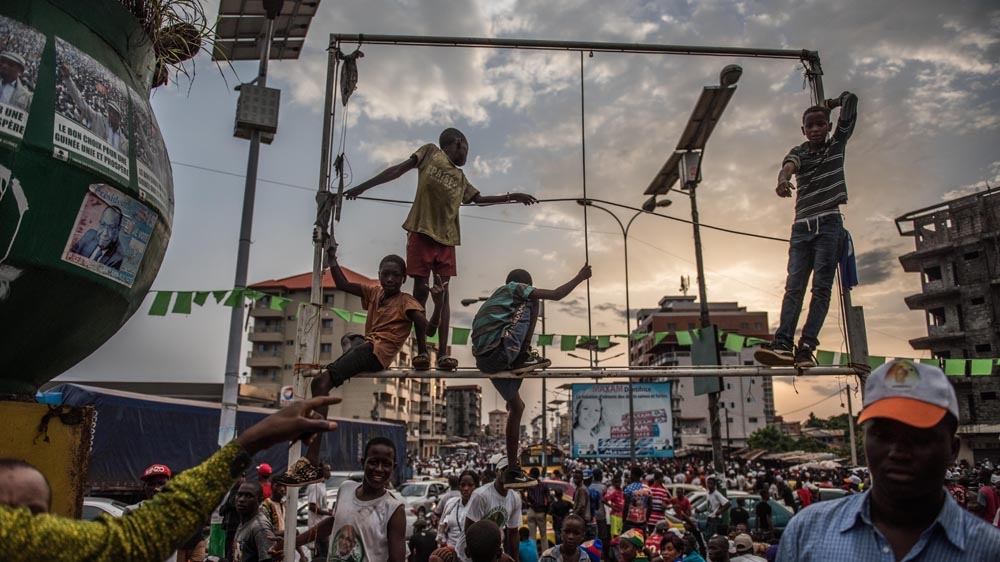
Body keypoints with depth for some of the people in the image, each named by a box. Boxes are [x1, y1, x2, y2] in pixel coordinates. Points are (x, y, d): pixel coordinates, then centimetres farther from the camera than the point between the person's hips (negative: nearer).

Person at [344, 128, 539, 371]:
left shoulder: (460, 178, 21)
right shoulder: (430, 153, 9)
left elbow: (478, 198, 32)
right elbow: (398, 169, 5)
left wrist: (512, 197, 29)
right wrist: (363, 186, 0)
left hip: (446, 239, 5)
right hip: (421, 233, -4)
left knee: (443, 292, -2)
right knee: (421, 290, -5)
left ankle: (443, 352, -5)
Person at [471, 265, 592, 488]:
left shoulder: (495, 299, 32)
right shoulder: (515, 288, 9)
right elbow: (555, 294, 1)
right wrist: (580, 277, 14)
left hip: (484, 360, 9)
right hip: (500, 351, -9)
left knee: (517, 407, 21)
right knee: (532, 304, 5)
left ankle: (512, 472, 22)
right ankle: (524, 356, -1)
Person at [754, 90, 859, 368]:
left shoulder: (837, 144, 12)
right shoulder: (799, 152, 11)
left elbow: (850, 100, 6)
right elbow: (789, 165, -15)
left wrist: (829, 104, 24)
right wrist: (783, 178, -37)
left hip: (829, 224, -1)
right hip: (802, 226, 1)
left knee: (821, 287, -8)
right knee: (794, 286, -8)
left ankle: (807, 346, -14)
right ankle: (783, 344, -17)